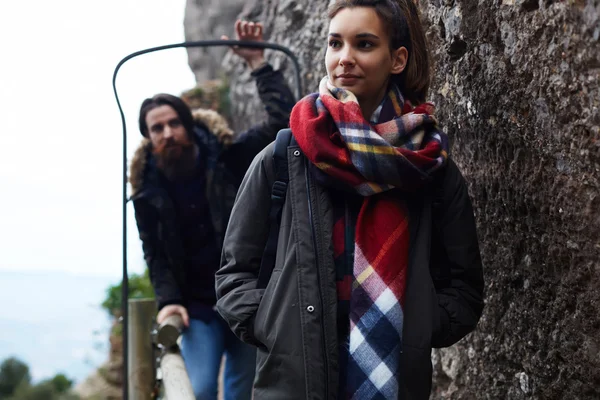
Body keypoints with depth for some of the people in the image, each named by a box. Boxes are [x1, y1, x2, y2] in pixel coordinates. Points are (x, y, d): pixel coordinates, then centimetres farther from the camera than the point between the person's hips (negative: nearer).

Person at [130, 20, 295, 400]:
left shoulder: (227, 158, -7)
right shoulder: (148, 190, -2)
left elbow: (283, 122, -16)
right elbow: (155, 253, 5)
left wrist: (258, 63, -18)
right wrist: (168, 300, -9)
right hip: (198, 307, 1)